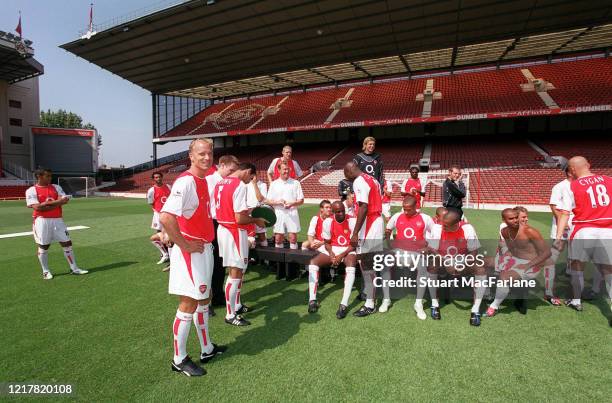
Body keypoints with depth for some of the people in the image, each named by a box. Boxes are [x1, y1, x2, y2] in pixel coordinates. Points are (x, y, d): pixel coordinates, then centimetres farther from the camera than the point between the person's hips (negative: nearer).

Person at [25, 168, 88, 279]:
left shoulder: (56, 187, 9)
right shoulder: (31, 190, -3)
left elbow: (65, 200, -5)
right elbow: (37, 207, -15)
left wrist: (47, 203, -13)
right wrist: (57, 203, -11)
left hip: (58, 220, 4)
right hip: (42, 221, -3)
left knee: (67, 243, 5)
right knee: (43, 247, 6)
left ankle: (74, 268, 13)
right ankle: (46, 271, 21)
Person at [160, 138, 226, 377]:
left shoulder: (204, 181, 10)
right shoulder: (186, 181, -20)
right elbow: (166, 218, -31)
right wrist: (185, 245, -21)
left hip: (204, 249, 9)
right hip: (190, 253, -9)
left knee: (204, 300, 19)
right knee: (189, 304, 3)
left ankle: (207, 349, 36)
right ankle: (179, 359, 22)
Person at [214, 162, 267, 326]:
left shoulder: (220, 183, 9)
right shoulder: (240, 186, -18)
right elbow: (239, 218, -23)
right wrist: (256, 220, -6)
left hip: (223, 229, 9)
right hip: (235, 232, -9)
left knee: (235, 270, 19)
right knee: (235, 273, 1)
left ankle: (236, 305, 32)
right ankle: (231, 315, 12)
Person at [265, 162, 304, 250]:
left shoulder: (296, 183, 5)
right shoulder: (274, 184, 6)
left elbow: (301, 200, 4)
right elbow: (267, 201, 5)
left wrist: (292, 204, -15)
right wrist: (278, 202, -13)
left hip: (292, 213, -1)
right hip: (279, 213, 1)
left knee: (293, 237, -1)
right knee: (278, 238, 5)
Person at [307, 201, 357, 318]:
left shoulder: (352, 221, -14)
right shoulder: (328, 221, -5)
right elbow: (327, 242, 3)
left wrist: (341, 255, -21)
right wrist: (331, 254, -15)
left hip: (348, 250, -3)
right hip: (333, 250, 3)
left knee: (351, 267, -36)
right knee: (313, 262, -18)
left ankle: (344, 304, -36)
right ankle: (312, 300, -16)